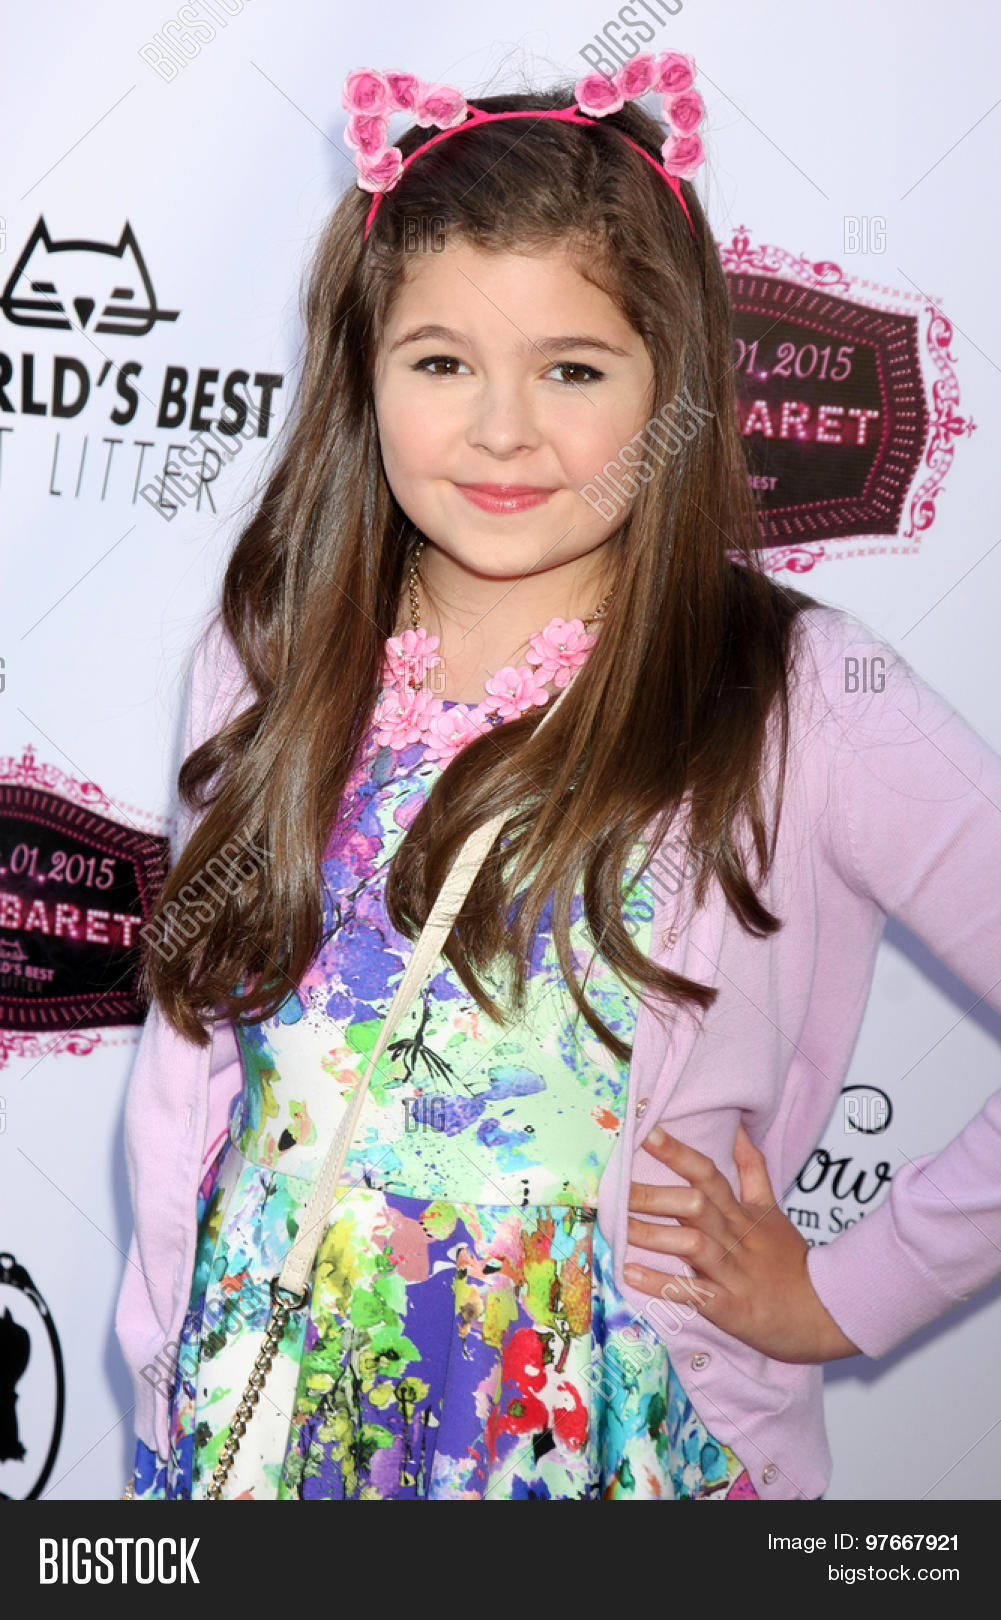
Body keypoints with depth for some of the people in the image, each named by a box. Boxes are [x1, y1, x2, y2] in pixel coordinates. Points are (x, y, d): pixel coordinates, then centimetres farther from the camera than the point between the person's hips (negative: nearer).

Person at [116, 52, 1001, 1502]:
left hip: (621, 1432, -2)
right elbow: (187, 1040, 4)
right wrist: (169, 1371, 6)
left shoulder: (799, 700, -16)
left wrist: (842, 1296, -14)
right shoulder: (275, 664, -3)